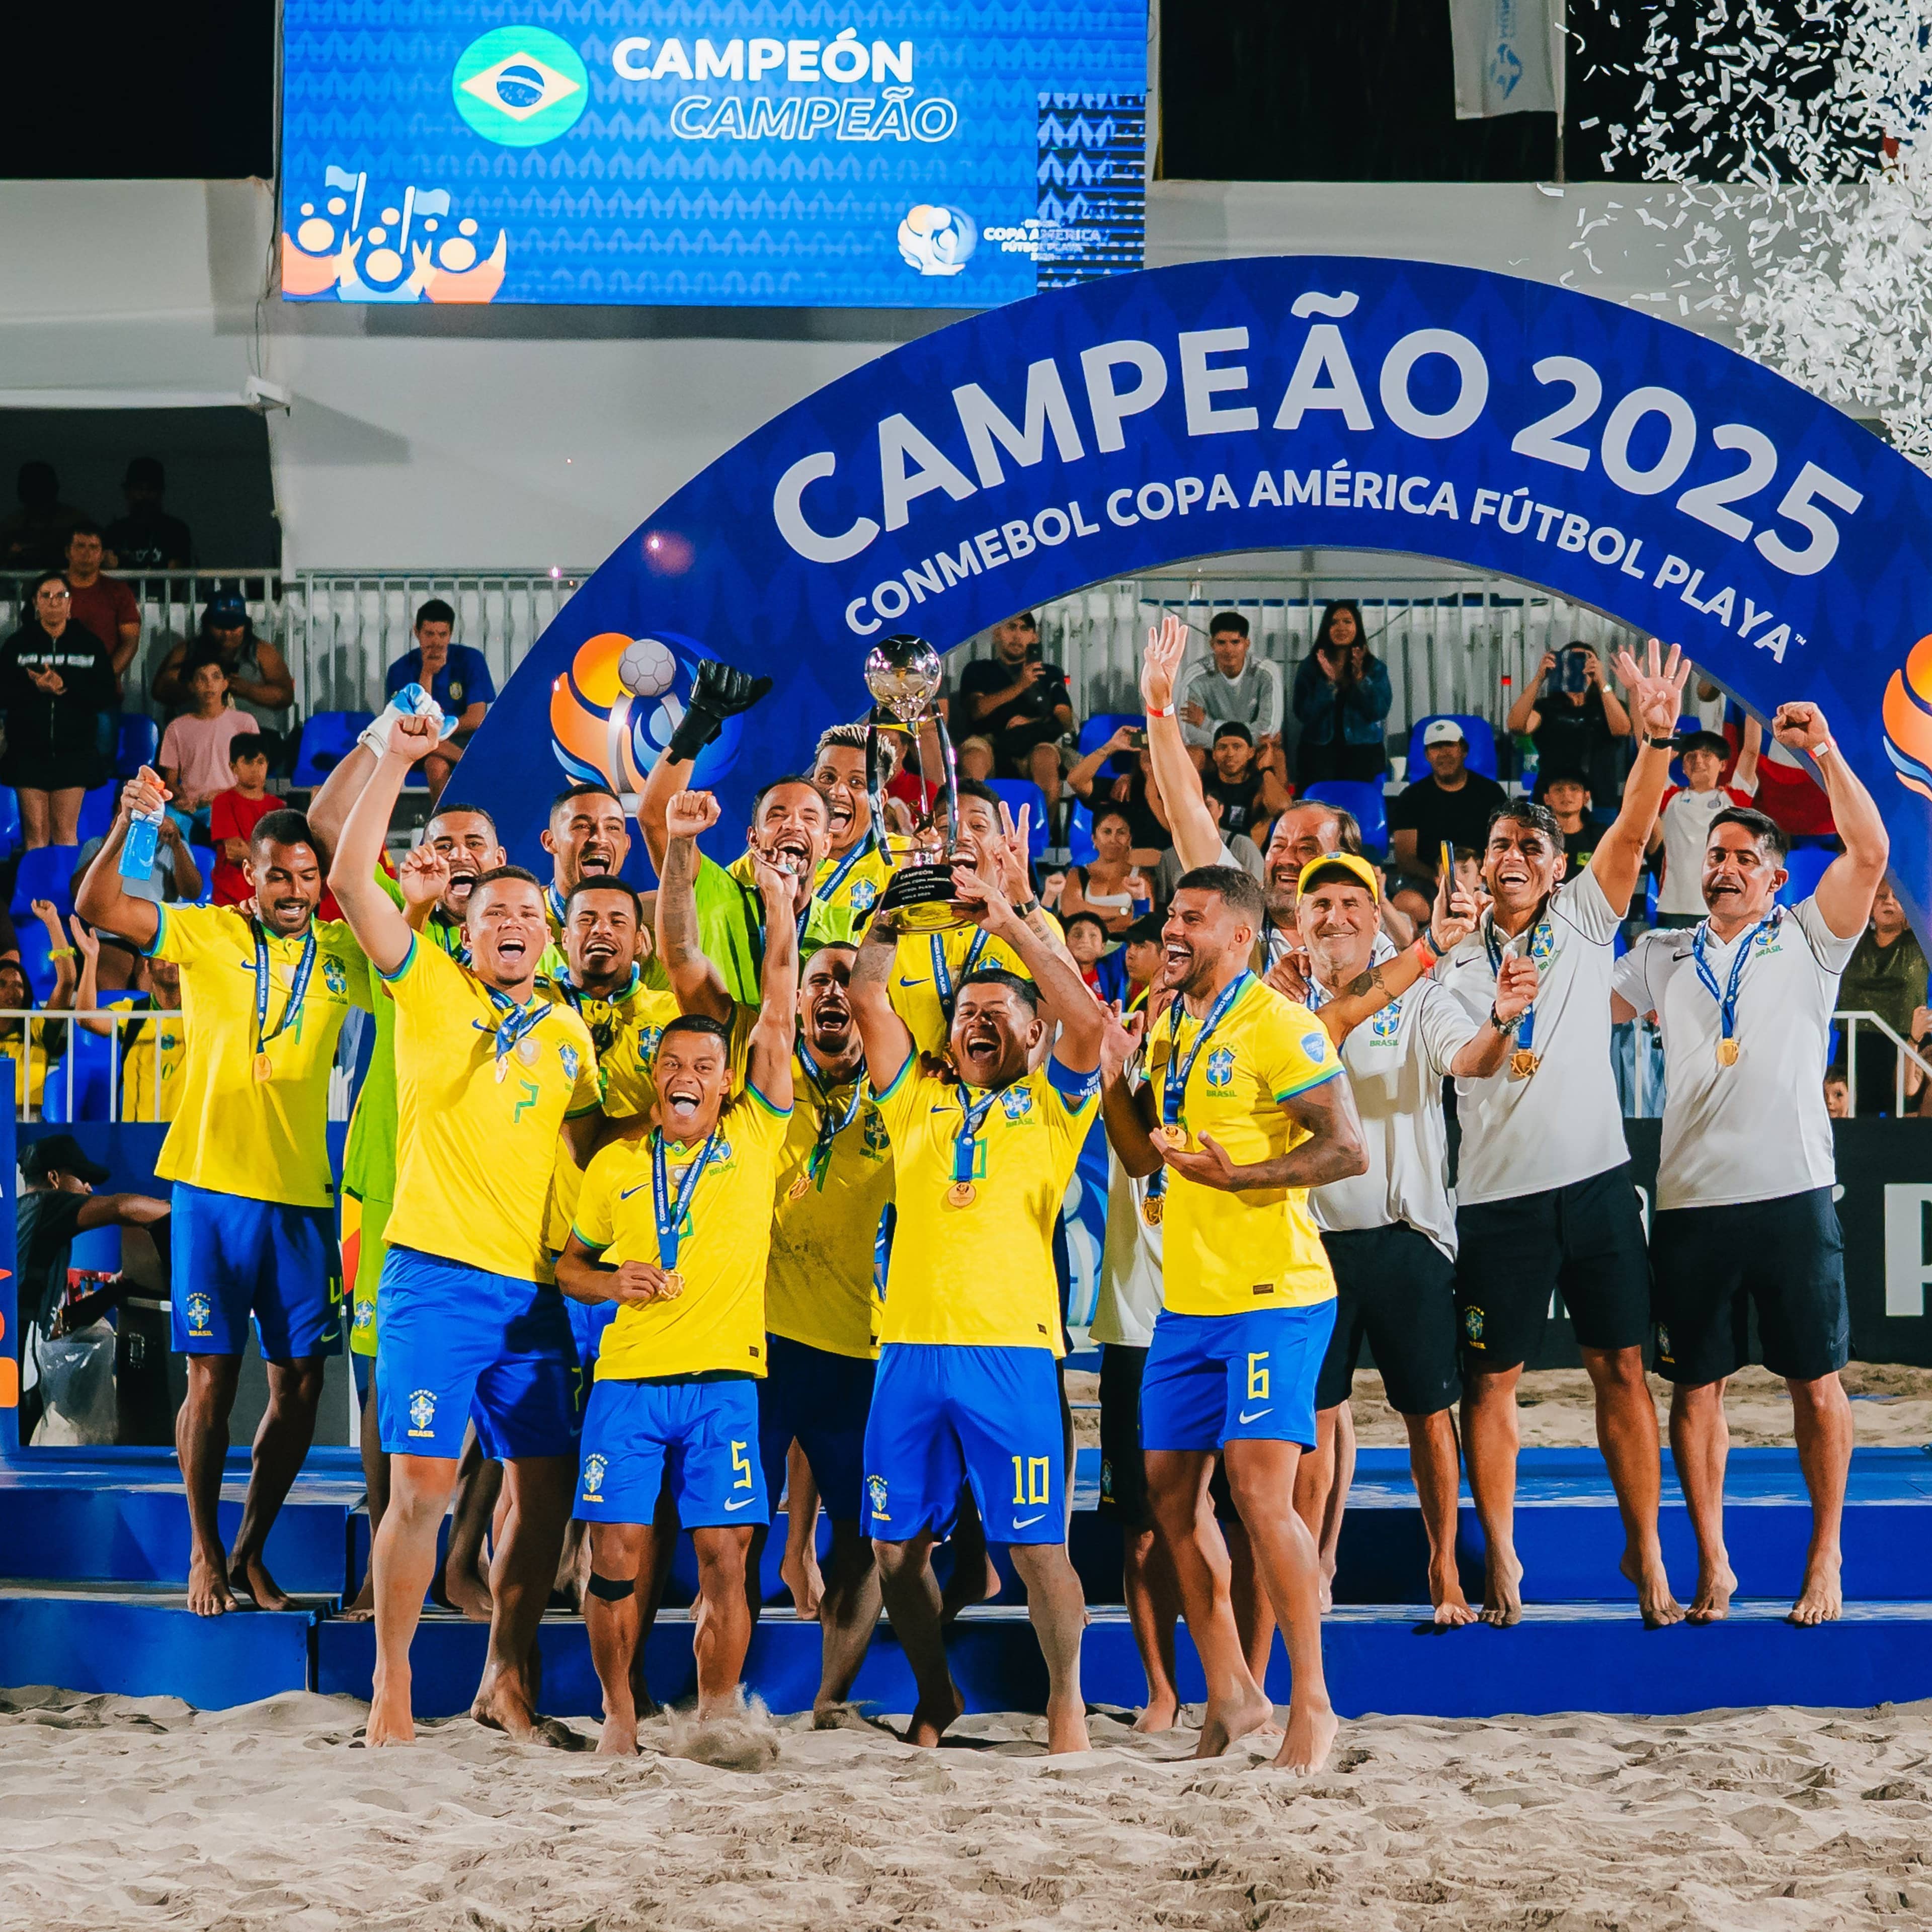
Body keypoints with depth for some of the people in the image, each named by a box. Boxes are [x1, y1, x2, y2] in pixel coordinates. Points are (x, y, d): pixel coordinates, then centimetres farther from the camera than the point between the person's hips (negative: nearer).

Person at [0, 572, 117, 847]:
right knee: (35, 832, -3)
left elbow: (106, 698, -2)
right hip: (29, 751, 0)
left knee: (66, 832, -3)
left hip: (74, 751, 0)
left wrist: (65, 687, -15)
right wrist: (36, 688, -17)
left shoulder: (89, 644, 6)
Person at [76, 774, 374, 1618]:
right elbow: (96, 906, -6)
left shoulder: (346, 953, 7)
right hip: (214, 1185, -3)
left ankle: (250, 1554, 19)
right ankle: (205, 1554, 12)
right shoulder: (208, 935, 0)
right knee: (213, 1376, -1)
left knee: (300, 1386, 4)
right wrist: (130, 821, -22)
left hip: (303, 1196, 3)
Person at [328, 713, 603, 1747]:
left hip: (535, 1288, 5)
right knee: (421, 1484, -10)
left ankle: (505, 1678, 18)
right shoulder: (433, 991, 2)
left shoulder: (568, 1031, 14)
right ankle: (391, 1686, 1)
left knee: (545, 1490, 5)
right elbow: (351, 877, -8)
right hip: (437, 1276, -5)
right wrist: (396, 760, -11)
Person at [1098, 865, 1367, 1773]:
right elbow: (1142, 1158, 19)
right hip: (1187, 1298, 9)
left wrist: (1240, 1176, -27)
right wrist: (1112, 1073, 4)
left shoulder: (1279, 1026, -11)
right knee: (1171, 1493, 9)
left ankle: (1312, 1703, -5)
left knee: (1260, 1489, -14)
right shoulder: (1169, 1027, 14)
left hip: (1272, 1296, -9)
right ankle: (1230, 1692, 20)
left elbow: (1348, 1149, -17)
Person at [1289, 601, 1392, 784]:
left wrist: (1360, 677, -15)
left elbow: (1379, 712, -5)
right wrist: (1328, 683, -16)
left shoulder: (1375, 668, 6)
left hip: (1363, 753, 0)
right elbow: (1304, 714, -5)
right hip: (1320, 751, 0)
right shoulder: (1309, 667, 4)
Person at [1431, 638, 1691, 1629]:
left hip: (1594, 1177, 0)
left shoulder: (1584, 923, 7)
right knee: (1491, 1379, 4)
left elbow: (1633, 830, -6)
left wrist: (1657, 737, -21)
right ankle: (1501, 1557, 15)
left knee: (1621, 1368, 1)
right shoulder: (1453, 962, 6)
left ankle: (1646, 1550, 10)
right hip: (1498, 1193, 0)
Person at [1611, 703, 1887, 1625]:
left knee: (1816, 1382, 2)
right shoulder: (1664, 956, 17)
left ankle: (1826, 1557, 12)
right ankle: (1712, 1565, 13)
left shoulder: (1807, 938, 7)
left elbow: (1870, 853, -5)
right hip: (1690, 1202, 3)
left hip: (1792, 1194, -3)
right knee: (1696, 1387, 5)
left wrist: (1825, 753, -8)